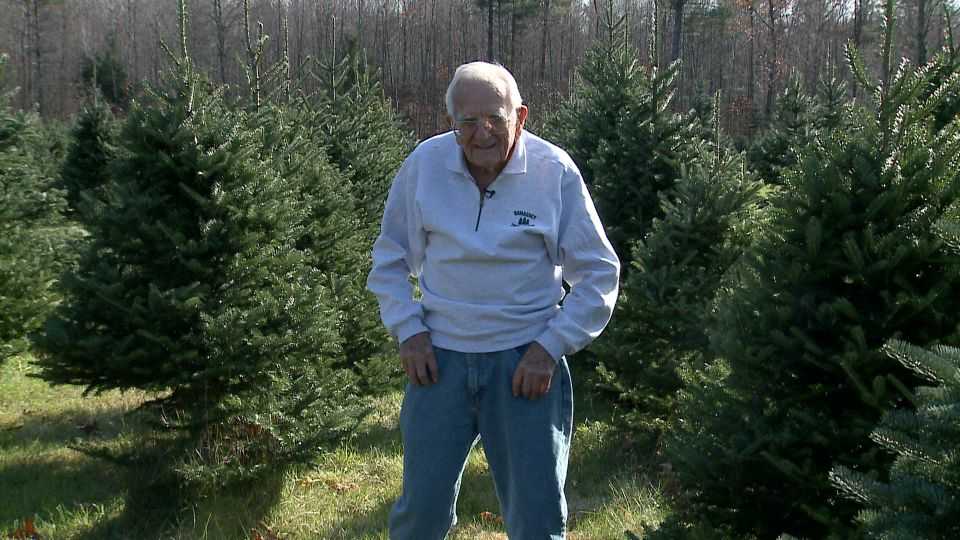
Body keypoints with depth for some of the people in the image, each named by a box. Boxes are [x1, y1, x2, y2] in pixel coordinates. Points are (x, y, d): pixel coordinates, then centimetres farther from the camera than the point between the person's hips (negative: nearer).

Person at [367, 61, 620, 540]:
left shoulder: (555, 172, -10)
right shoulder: (424, 164, -5)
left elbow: (599, 272, -2)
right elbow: (390, 258, 9)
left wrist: (550, 346, -10)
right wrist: (408, 331, -3)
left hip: (526, 359, -1)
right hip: (440, 356, 2)